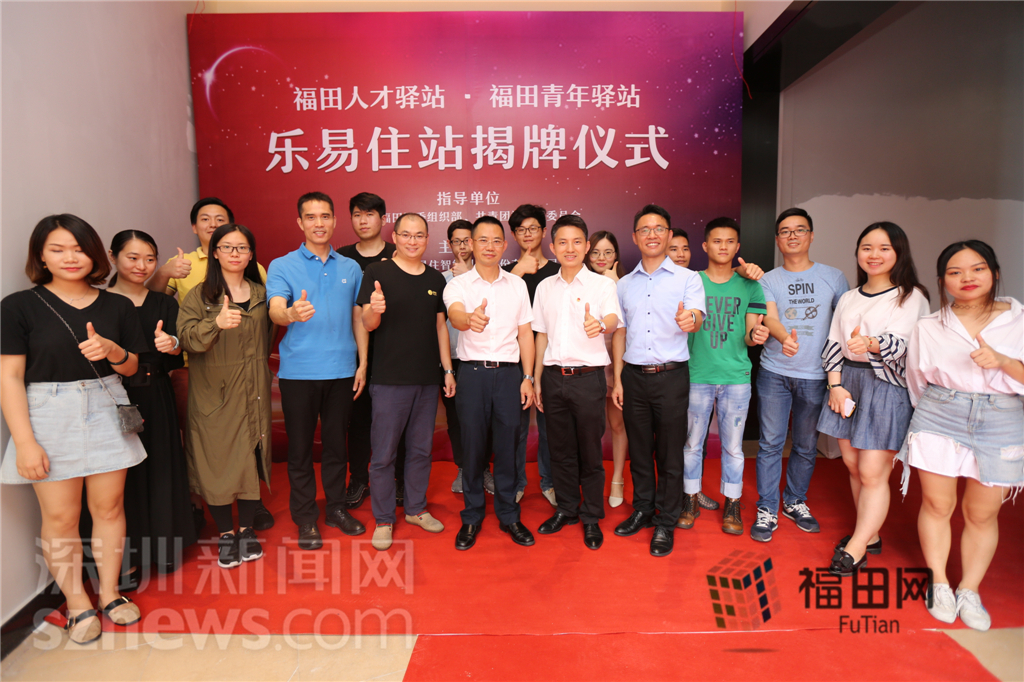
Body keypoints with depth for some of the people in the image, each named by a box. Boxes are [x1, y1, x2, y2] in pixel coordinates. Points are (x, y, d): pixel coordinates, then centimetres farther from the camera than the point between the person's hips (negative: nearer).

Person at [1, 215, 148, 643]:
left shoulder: (117, 306, 7)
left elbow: (131, 368, 13)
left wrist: (112, 351, -11)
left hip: (106, 411, 3)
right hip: (49, 416, -3)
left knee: (109, 506, 7)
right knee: (60, 517, 2)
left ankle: (109, 593, 24)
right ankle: (77, 603, 20)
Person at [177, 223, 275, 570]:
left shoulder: (261, 294, 10)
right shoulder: (199, 296, -2)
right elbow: (186, 338, -17)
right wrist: (217, 323, -34)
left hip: (253, 392, 3)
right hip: (213, 394, -3)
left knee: (252, 459, 5)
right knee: (217, 462, 1)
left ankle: (246, 529, 21)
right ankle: (226, 534, 18)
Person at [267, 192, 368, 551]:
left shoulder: (350, 268, 10)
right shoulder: (282, 266, 1)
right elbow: (275, 311, -15)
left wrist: (362, 363, 6)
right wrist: (291, 313, -39)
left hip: (341, 371, 3)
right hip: (298, 371, -2)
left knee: (336, 443, 12)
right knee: (300, 447, 6)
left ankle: (336, 507, 28)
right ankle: (305, 518, 20)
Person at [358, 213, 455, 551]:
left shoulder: (436, 279, 11)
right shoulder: (377, 272, -3)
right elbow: (367, 323, -7)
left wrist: (448, 370, 10)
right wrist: (374, 310, -31)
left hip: (427, 379, 5)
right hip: (389, 379, -4)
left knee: (421, 449, 14)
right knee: (383, 453, 2)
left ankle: (416, 508, 30)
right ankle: (383, 520, 18)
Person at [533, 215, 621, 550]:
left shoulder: (602, 284, -3)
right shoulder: (545, 287, 10)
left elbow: (613, 319, -21)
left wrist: (601, 324, -45)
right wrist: (537, 379, 12)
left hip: (588, 377, -3)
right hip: (554, 377, 4)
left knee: (590, 451, 4)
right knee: (560, 448, 12)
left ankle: (591, 518, 20)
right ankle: (566, 509, 29)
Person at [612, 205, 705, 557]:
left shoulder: (688, 278, 1)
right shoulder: (624, 284, 11)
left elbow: (697, 318, -15)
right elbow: (619, 333, 13)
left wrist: (690, 320, -40)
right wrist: (617, 379, 8)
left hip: (671, 375, -3)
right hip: (634, 376, 3)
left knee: (669, 453, 3)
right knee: (638, 448, 12)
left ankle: (666, 523, 18)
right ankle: (642, 510, 30)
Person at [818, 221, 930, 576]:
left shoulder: (912, 296, -4)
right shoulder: (848, 298, 13)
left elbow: (899, 342, -19)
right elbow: (833, 344, 10)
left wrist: (870, 343, -40)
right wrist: (836, 386, -2)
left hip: (887, 385, -6)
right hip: (847, 381, 6)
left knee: (872, 473, -4)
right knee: (853, 466, 11)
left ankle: (855, 549, 7)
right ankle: (870, 535, 27)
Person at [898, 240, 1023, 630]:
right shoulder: (929, 327, 5)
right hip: (938, 419, 0)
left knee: (983, 513, 6)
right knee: (937, 505, 4)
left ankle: (969, 591, 21)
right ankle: (939, 585, 20)